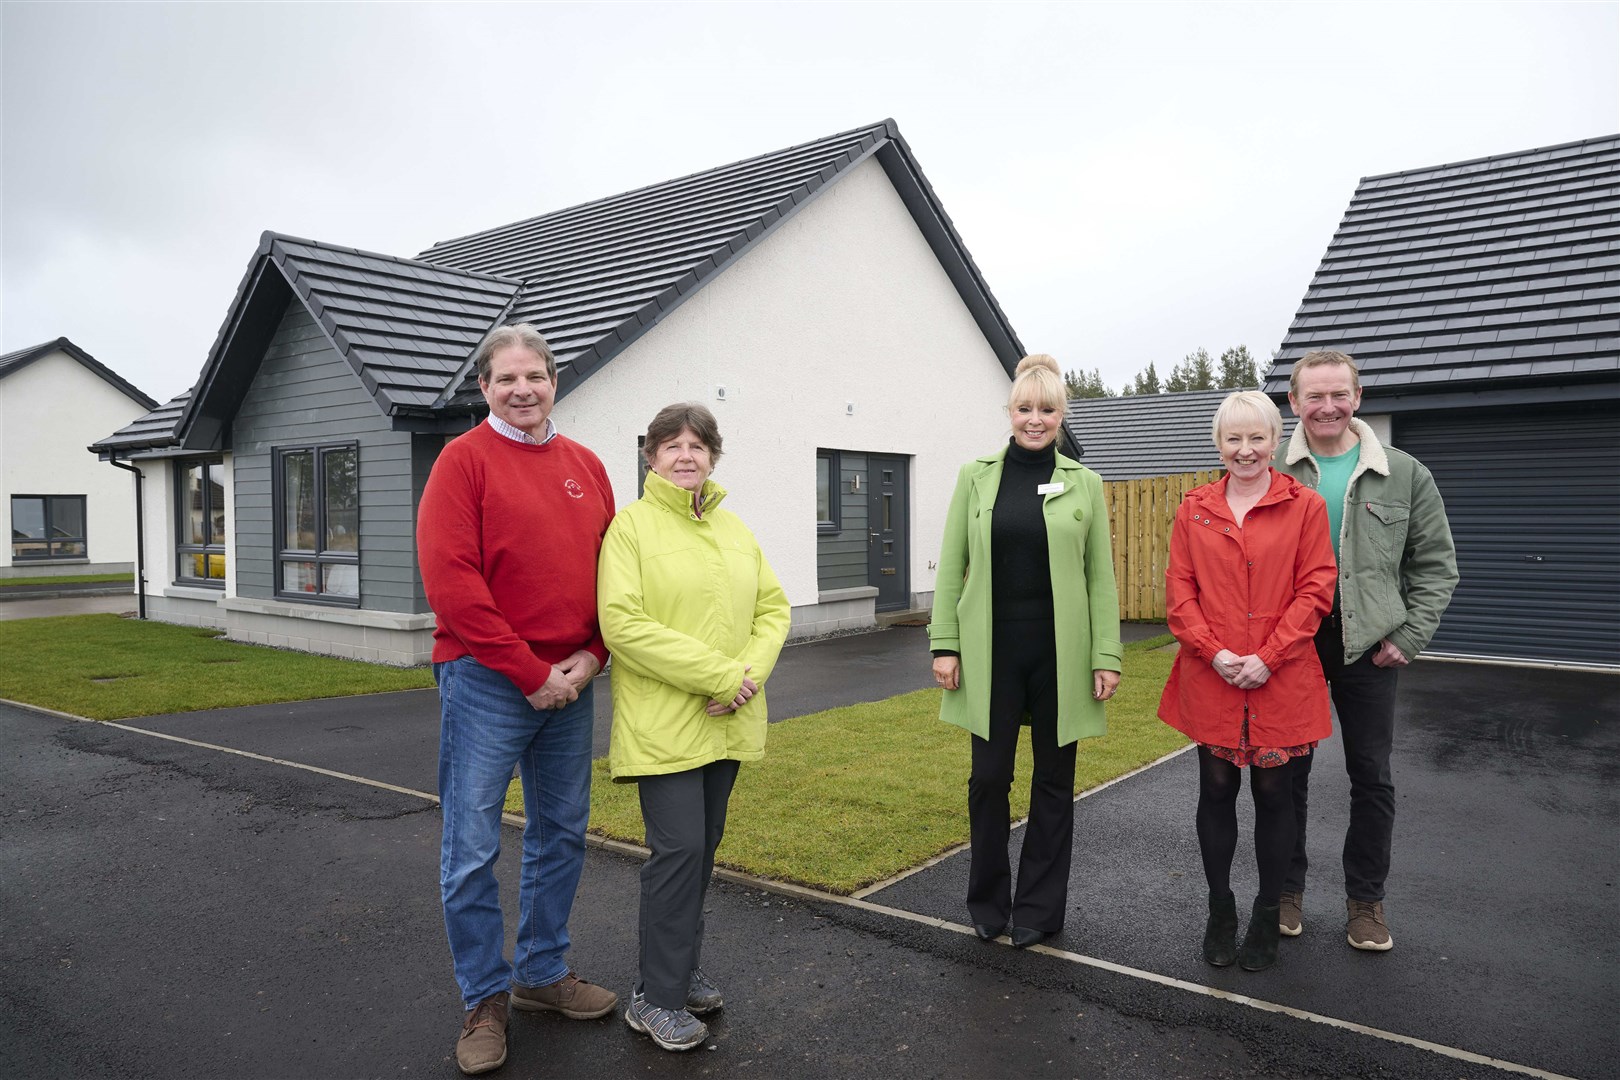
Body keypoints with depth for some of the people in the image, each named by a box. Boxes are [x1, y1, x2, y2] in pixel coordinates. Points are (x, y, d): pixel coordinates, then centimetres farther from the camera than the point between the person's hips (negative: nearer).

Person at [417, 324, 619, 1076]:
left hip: (569, 683, 6)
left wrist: (591, 655, -4)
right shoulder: (465, 459, -6)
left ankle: (543, 972, 33)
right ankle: (485, 999, 21)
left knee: (561, 835, 15)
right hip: (487, 682, -5)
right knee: (472, 850, 3)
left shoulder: (585, 466, 9)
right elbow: (450, 580, -15)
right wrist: (529, 674, -15)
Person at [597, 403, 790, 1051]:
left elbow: (772, 608, 10)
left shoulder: (735, 530, 12)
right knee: (679, 847, -7)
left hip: (727, 722, 6)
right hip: (663, 722, -6)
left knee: (704, 845, 14)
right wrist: (717, 674, -19)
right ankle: (656, 998, 9)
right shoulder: (631, 525, -6)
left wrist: (751, 672, -10)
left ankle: (684, 970, 31)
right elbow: (622, 623, -17)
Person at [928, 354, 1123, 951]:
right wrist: (944, 644, -4)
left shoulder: (1084, 483, 3)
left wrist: (1106, 657, -3)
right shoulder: (976, 476, 3)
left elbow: (1101, 577, 2)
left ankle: (1039, 908, 25)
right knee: (989, 777, 5)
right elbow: (951, 566, 3)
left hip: (1059, 651, 0)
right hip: (991, 650, 0)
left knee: (1054, 779, 9)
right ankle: (987, 902, 26)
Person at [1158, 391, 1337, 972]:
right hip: (1210, 680, 2)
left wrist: (1268, 657, -13)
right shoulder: (1194, 509, 6)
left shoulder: (1305, 506, 0)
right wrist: (1214, 652, -10)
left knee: (1273, 794, 9)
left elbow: (1316, 589, -4)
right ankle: (1220, 911, 26)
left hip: (1280, 680, -1)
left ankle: (1267, 916, 26)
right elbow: (1179, 591, 3)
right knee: (1216, 791, 10)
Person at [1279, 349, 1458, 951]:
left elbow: (1436, 564, 6)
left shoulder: (1404, 476, 1)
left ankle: (1365, 899, 27)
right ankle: (1287, 888, 26)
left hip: (1370, 648, 1)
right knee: (1287, 771, 9)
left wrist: (1409, 638, -3)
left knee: (1372, 777, 10)